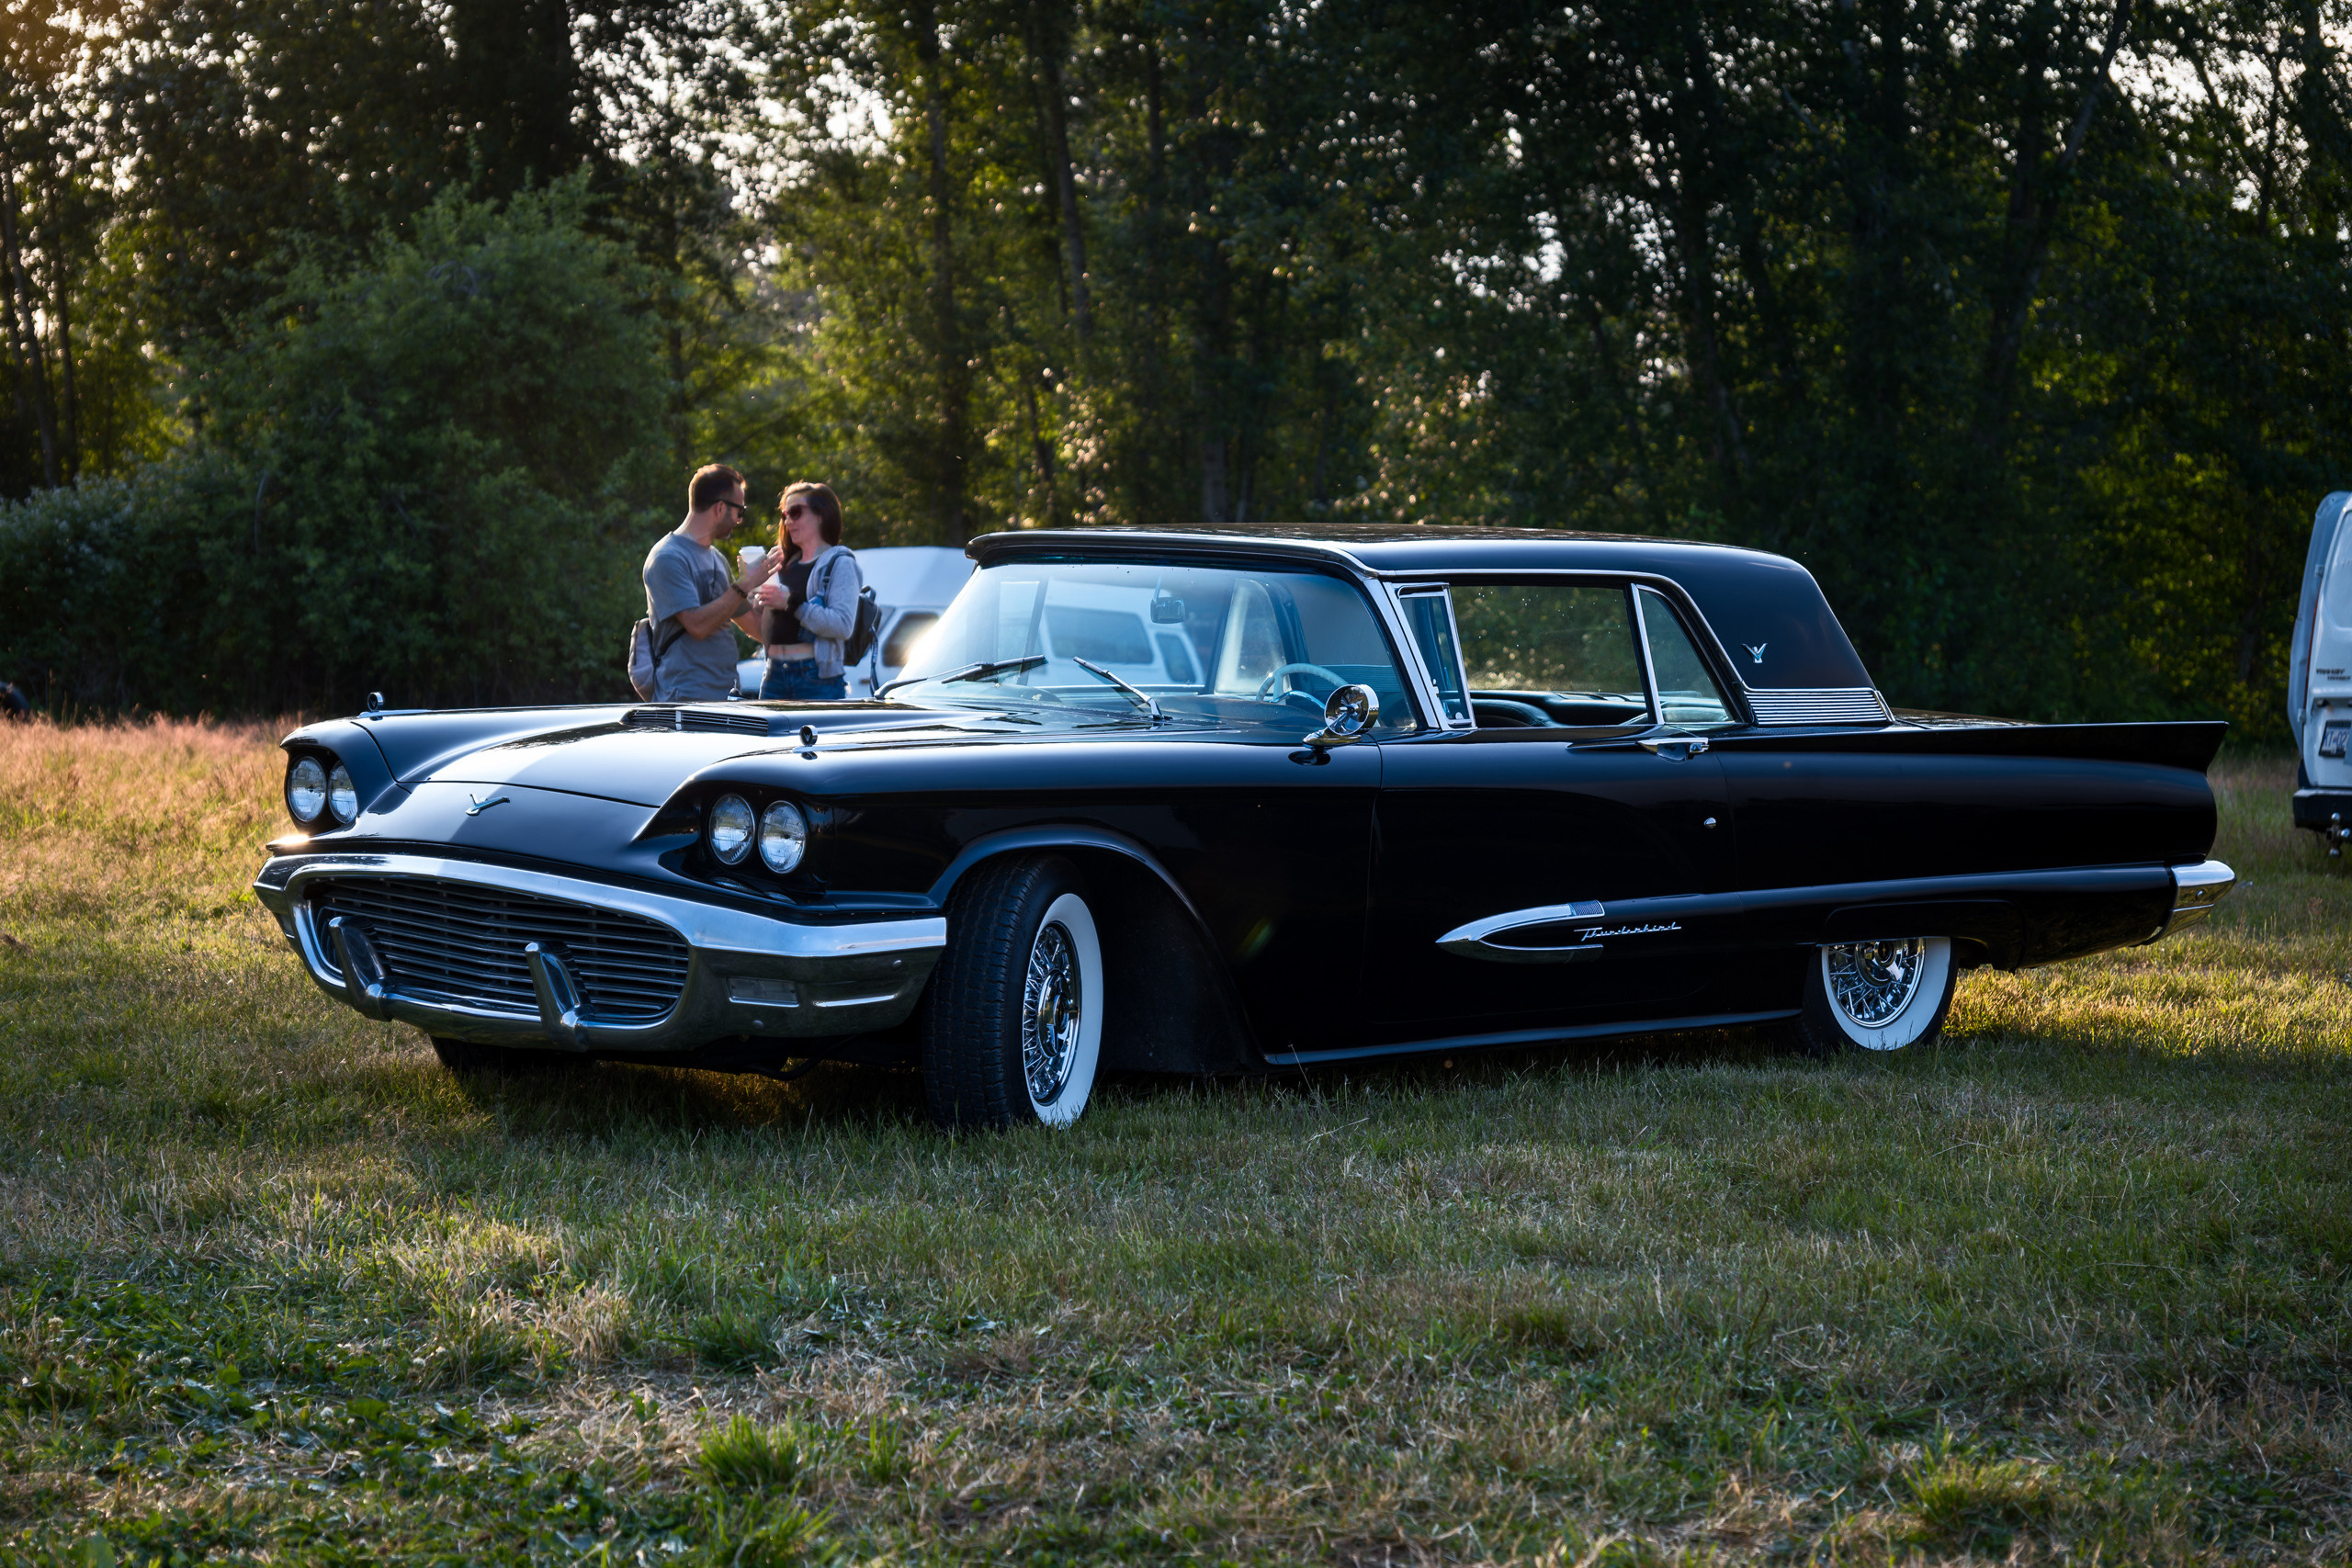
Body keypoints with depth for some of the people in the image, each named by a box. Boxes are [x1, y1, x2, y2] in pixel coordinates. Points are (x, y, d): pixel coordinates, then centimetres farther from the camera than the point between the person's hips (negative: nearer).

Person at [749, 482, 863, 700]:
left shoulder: (839, 563, 0)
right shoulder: (784, 564, 21)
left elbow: (843, 625, -15)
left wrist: (792, 603, -16)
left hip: (817, 677, -6)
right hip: (775, 673, 7)